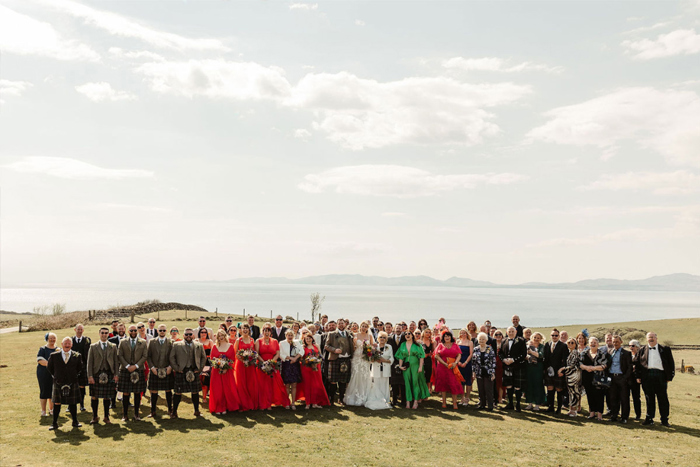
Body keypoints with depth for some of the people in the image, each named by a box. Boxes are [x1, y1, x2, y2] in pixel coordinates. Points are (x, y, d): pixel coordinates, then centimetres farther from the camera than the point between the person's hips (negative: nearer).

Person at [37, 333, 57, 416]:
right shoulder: (42, 349, 0)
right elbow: (40, 360, -12)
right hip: (44, 373, -3)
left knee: (53, 391, 6)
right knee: (44, 392, -1)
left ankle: (51, 409, 20)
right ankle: (43, 411, 8)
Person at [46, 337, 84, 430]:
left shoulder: (77, 356, -1)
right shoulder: (54, 356, -2)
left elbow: (80, 368, 13)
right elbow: (49, 367, 11)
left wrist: (74, 376, 8)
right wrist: (56, 376, 8)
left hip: (72, 383, 0)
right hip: (58, 383, 0)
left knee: (73, 403, 8)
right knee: (57, 403, 5)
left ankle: (75, 422, 17)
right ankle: (54, 423, 14)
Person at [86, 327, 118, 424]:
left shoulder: (113, 347, 9)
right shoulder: (93, 347, 6)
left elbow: (116, 361, 8)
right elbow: (89, 362, 2)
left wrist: (116, 374, 0)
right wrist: (90, 376, -6)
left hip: (109, 374, 0)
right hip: (96, 374, 0)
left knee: (107, 397, 4)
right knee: (94, 396, 3)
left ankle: (106, 417, 15)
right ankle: (95, 417, 15)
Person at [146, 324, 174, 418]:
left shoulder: (171, 342, 4)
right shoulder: (152, 342, 5)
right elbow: (148, 356, 4)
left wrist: (170, 367, -8)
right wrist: (152, 367, -6)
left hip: (167, 371, 0)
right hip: (155, 371, 0)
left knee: (168, 390, 7)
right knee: (154, 391, 3)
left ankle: (170, 410, 18)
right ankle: (153, 411, 13)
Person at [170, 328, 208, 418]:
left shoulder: (199, 346, 11)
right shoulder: (176, 345, 4)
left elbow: (203, 357, 14)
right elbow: (172, 357, 3)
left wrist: (199, 369, 4)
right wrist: (176, 368, -5)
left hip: (194, 372, 2)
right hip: (181, 372, -2)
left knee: (195, 392, 7)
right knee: (178, 393, 2)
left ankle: (196, 411, 19)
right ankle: (174, 412, 11)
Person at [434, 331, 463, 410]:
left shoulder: (455, 345, 10)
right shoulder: (440, 345, 7)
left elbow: (459, 355, 6)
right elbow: (437, 356, 0)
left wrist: (455, 363, -12)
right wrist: (445, 363, -11)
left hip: (452, 367, 0)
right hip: (442, 367, 0)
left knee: (454, 384, -5)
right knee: (443, 384, 3)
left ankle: (454, 402, -1)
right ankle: (444, 402, 10)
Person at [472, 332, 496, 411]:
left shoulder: (490, 349, -3)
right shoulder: (475, 349, 6)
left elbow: (493, 361, -4)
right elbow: (473, 361, 10)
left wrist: (493, 373, -8)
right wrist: (473, 372, 5)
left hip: (488, 373, -3)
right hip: (479, 373, 3)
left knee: (488, 389, -2)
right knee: (480, 389, 7)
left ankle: (490, 406, 5)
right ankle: (482, 404, 19)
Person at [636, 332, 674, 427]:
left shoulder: (665, 349, 9)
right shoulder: (642, 350, 13)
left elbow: (671, 363, 8)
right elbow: (638, 364, 12)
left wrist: (670, 376, 1)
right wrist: (638, 377, 5)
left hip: (661, 376, -1)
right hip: (647, 376, 1)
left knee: (663, 399, 1)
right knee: (649, 399, 6)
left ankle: (664, 420, 9)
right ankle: (649, 419, 13)